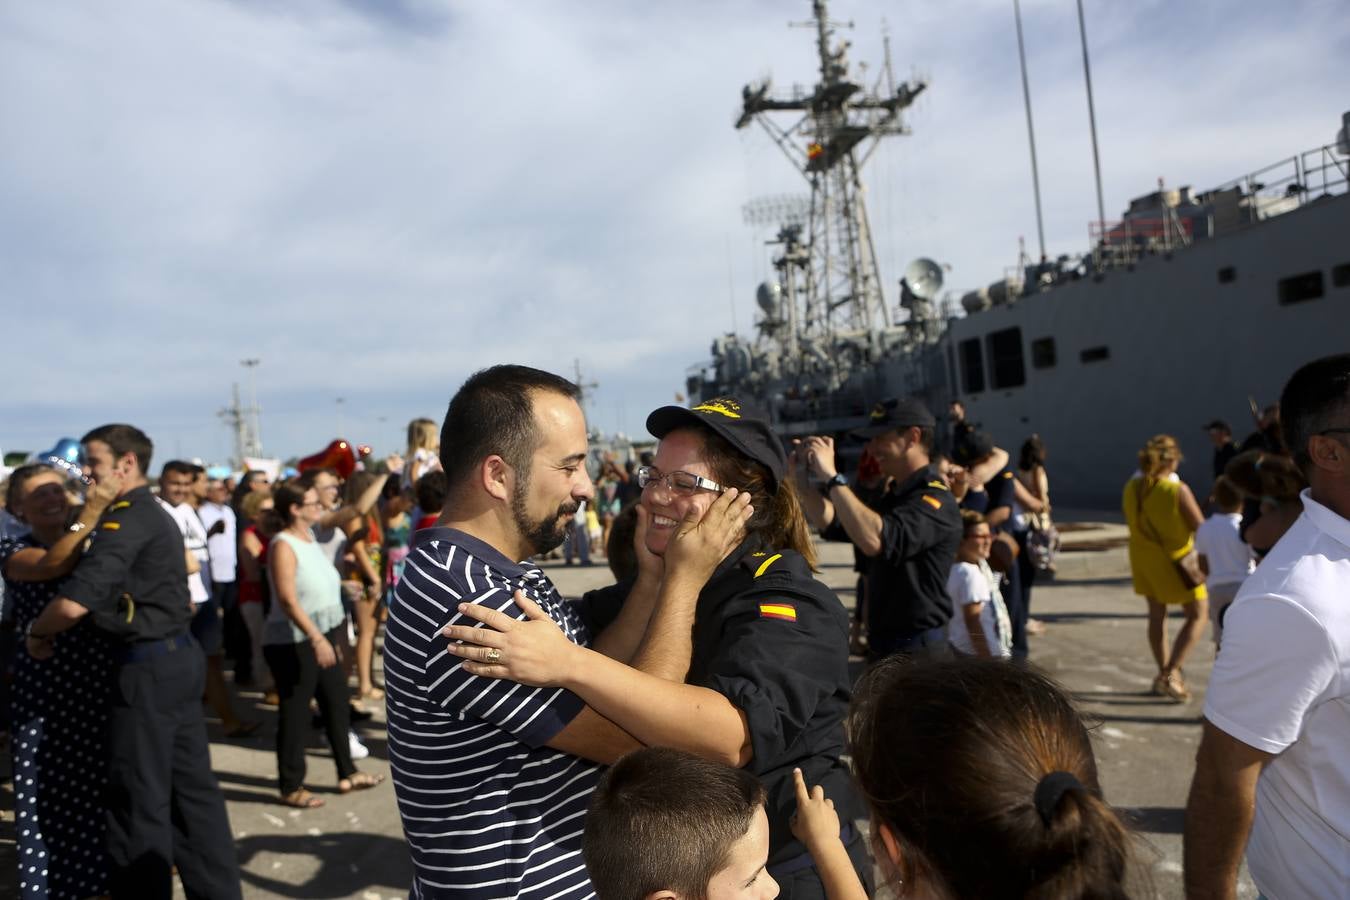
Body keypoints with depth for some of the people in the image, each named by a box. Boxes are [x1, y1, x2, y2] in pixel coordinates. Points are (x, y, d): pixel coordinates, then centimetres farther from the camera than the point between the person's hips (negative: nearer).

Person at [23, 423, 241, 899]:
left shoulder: (125, 521, -16)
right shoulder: (156, 515, 14)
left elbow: (73, 603, -25)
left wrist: (38, 633, -5)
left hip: (147, 666, -10)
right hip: (179, 656, 10)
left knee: (139, 798, 3)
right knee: (191, 785, 15)